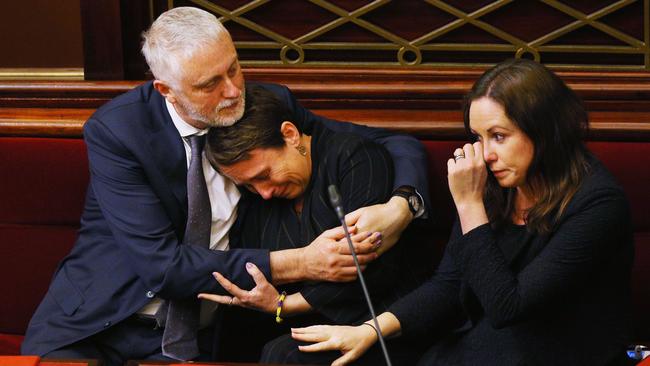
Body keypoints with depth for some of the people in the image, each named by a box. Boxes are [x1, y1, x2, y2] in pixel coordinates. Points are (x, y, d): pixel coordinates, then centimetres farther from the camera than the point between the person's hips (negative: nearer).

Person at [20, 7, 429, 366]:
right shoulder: (115, 131, -14)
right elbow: (163, 264, -20)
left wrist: (401, 206, -22)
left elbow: (397, 145, 2)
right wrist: (298, 263, -24)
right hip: (98, 325, -3)